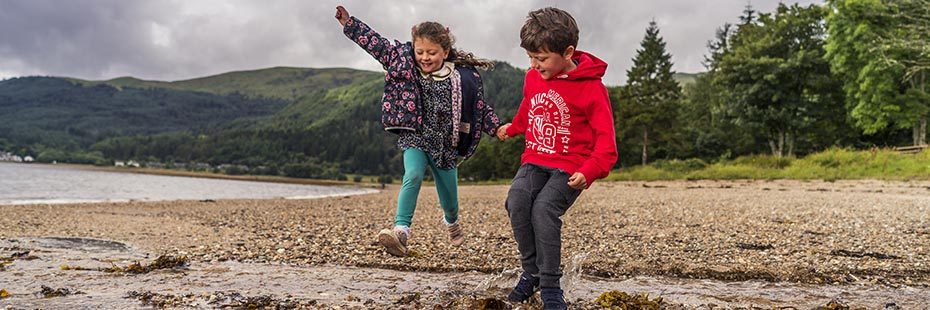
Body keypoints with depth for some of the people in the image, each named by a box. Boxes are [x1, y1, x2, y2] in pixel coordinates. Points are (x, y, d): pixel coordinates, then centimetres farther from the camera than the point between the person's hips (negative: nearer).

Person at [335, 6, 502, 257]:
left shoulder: (463, 77, -7)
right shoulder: (403, 60, -4)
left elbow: (481, 107, 0)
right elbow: (375, 43, 0)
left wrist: (497, 128, -7)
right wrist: (349, 23, -1)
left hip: (446, 144, 1)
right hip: (415, 137, 0)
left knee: (448, 197, 13)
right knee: (413, 176, -30)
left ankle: (452, 222, 49)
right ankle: (401, 231, -34)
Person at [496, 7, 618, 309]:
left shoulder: (591, 88, -12)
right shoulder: (533, 78, 5)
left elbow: (605, 137, -12)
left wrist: (590, 171, -27)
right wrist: (512, 128, 45)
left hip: (570, 167, -5)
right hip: (535, 160, 5)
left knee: (544, 208, -28)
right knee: (517, 200, -22)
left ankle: (550, 285, -13)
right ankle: (531, 272, -4)